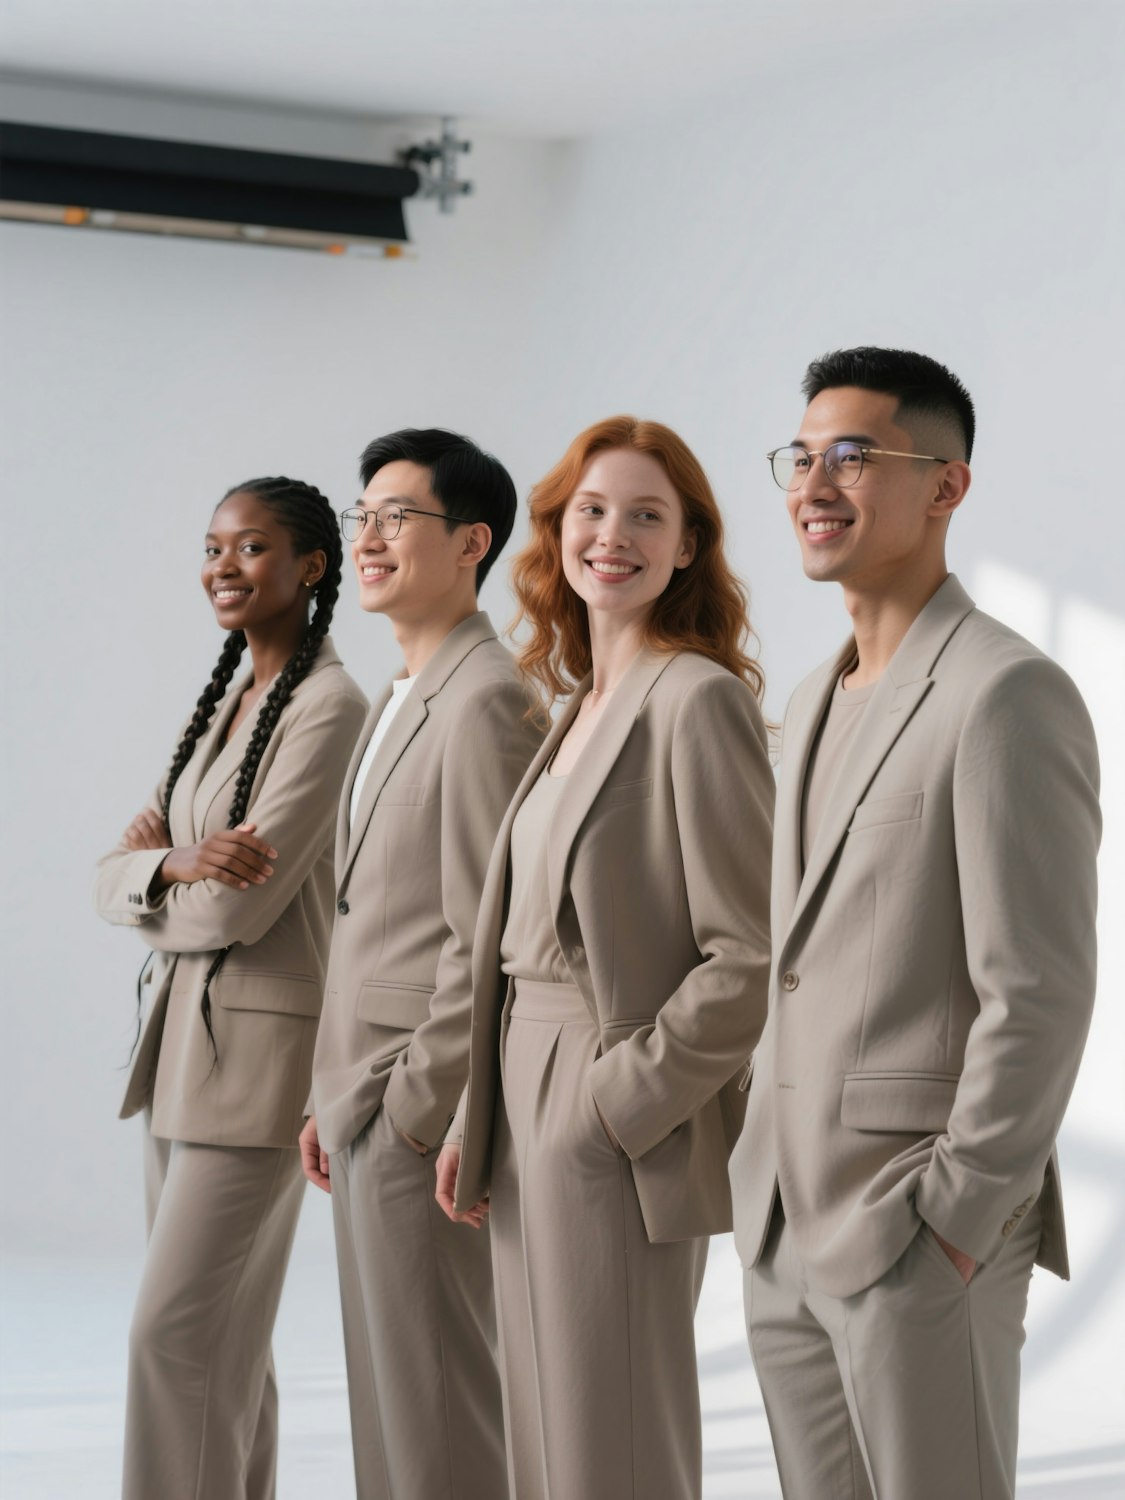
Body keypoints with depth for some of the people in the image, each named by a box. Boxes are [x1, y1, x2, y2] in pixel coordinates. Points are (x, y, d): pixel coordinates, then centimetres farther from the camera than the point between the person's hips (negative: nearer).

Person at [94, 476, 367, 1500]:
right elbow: (111, 885, 8)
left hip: (263, 1049, -8)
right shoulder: (222, 704, 15)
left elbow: (243, 907, -19)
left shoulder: (328, 706, -12)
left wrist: (151, 865, 1)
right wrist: (176, 866, -15)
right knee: (224, 1339, 12)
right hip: (184, 1040, 8)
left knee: (175, 1330, -8)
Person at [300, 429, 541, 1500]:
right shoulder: (398, 702, 16)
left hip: (424, 1124, -10)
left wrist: (414, 1108, -16)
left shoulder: (486, 700, -16)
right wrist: (333, 1097, 16)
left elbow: (485, 940, -20)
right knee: (384, 1400, 16)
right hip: (367, 1110, 10)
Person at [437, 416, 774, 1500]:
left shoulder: (698, 700, -14)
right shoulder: (580, 707, 14)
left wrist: (614, 1103, -17)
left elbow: (751, 957, -19)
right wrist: (480, 1122, 11)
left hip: (620, 1140, -8)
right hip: (530, 1121, 9)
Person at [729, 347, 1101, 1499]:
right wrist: (761, 1167, 12)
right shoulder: (816, 702, 14)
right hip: (783, 1229, 8)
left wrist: (957, 1217, -16)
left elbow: (1040, 995, -18)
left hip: (922, 1230, -8)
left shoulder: (1008, 697, -13)